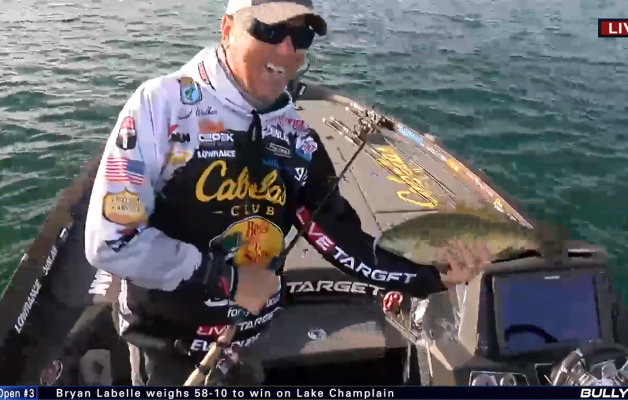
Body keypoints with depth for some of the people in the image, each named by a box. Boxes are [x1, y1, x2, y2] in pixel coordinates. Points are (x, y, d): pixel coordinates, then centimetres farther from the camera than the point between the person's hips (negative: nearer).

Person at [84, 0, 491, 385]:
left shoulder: (297, 136, -3)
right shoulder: (162, 104, -18)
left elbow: (345, 242, -2)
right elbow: (111, 240, -21)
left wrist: (431, 274, -13)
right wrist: (226, 279, -18)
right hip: (168, 343, -4)